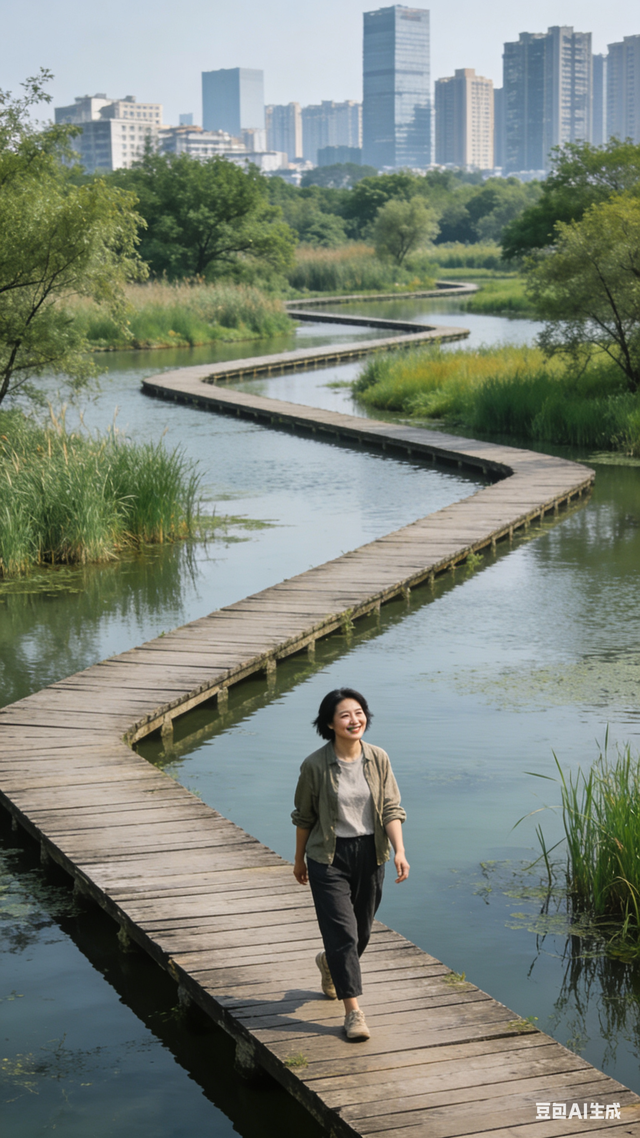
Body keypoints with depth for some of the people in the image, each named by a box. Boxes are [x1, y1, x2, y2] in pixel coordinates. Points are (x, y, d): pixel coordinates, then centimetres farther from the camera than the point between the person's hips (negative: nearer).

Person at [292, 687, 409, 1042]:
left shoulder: (378, 759, -5)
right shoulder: (315, 765, -13)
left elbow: (391, 809, -3)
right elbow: (304, 816, 0)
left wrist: (399, 850, -16)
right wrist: (299, 859, 8)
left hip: (370, 854, 4)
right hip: (329, 857, -4)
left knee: (361, 931, 16)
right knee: (342, 932, -9)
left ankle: (330, 962, 49)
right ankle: (353, 1010, -4)